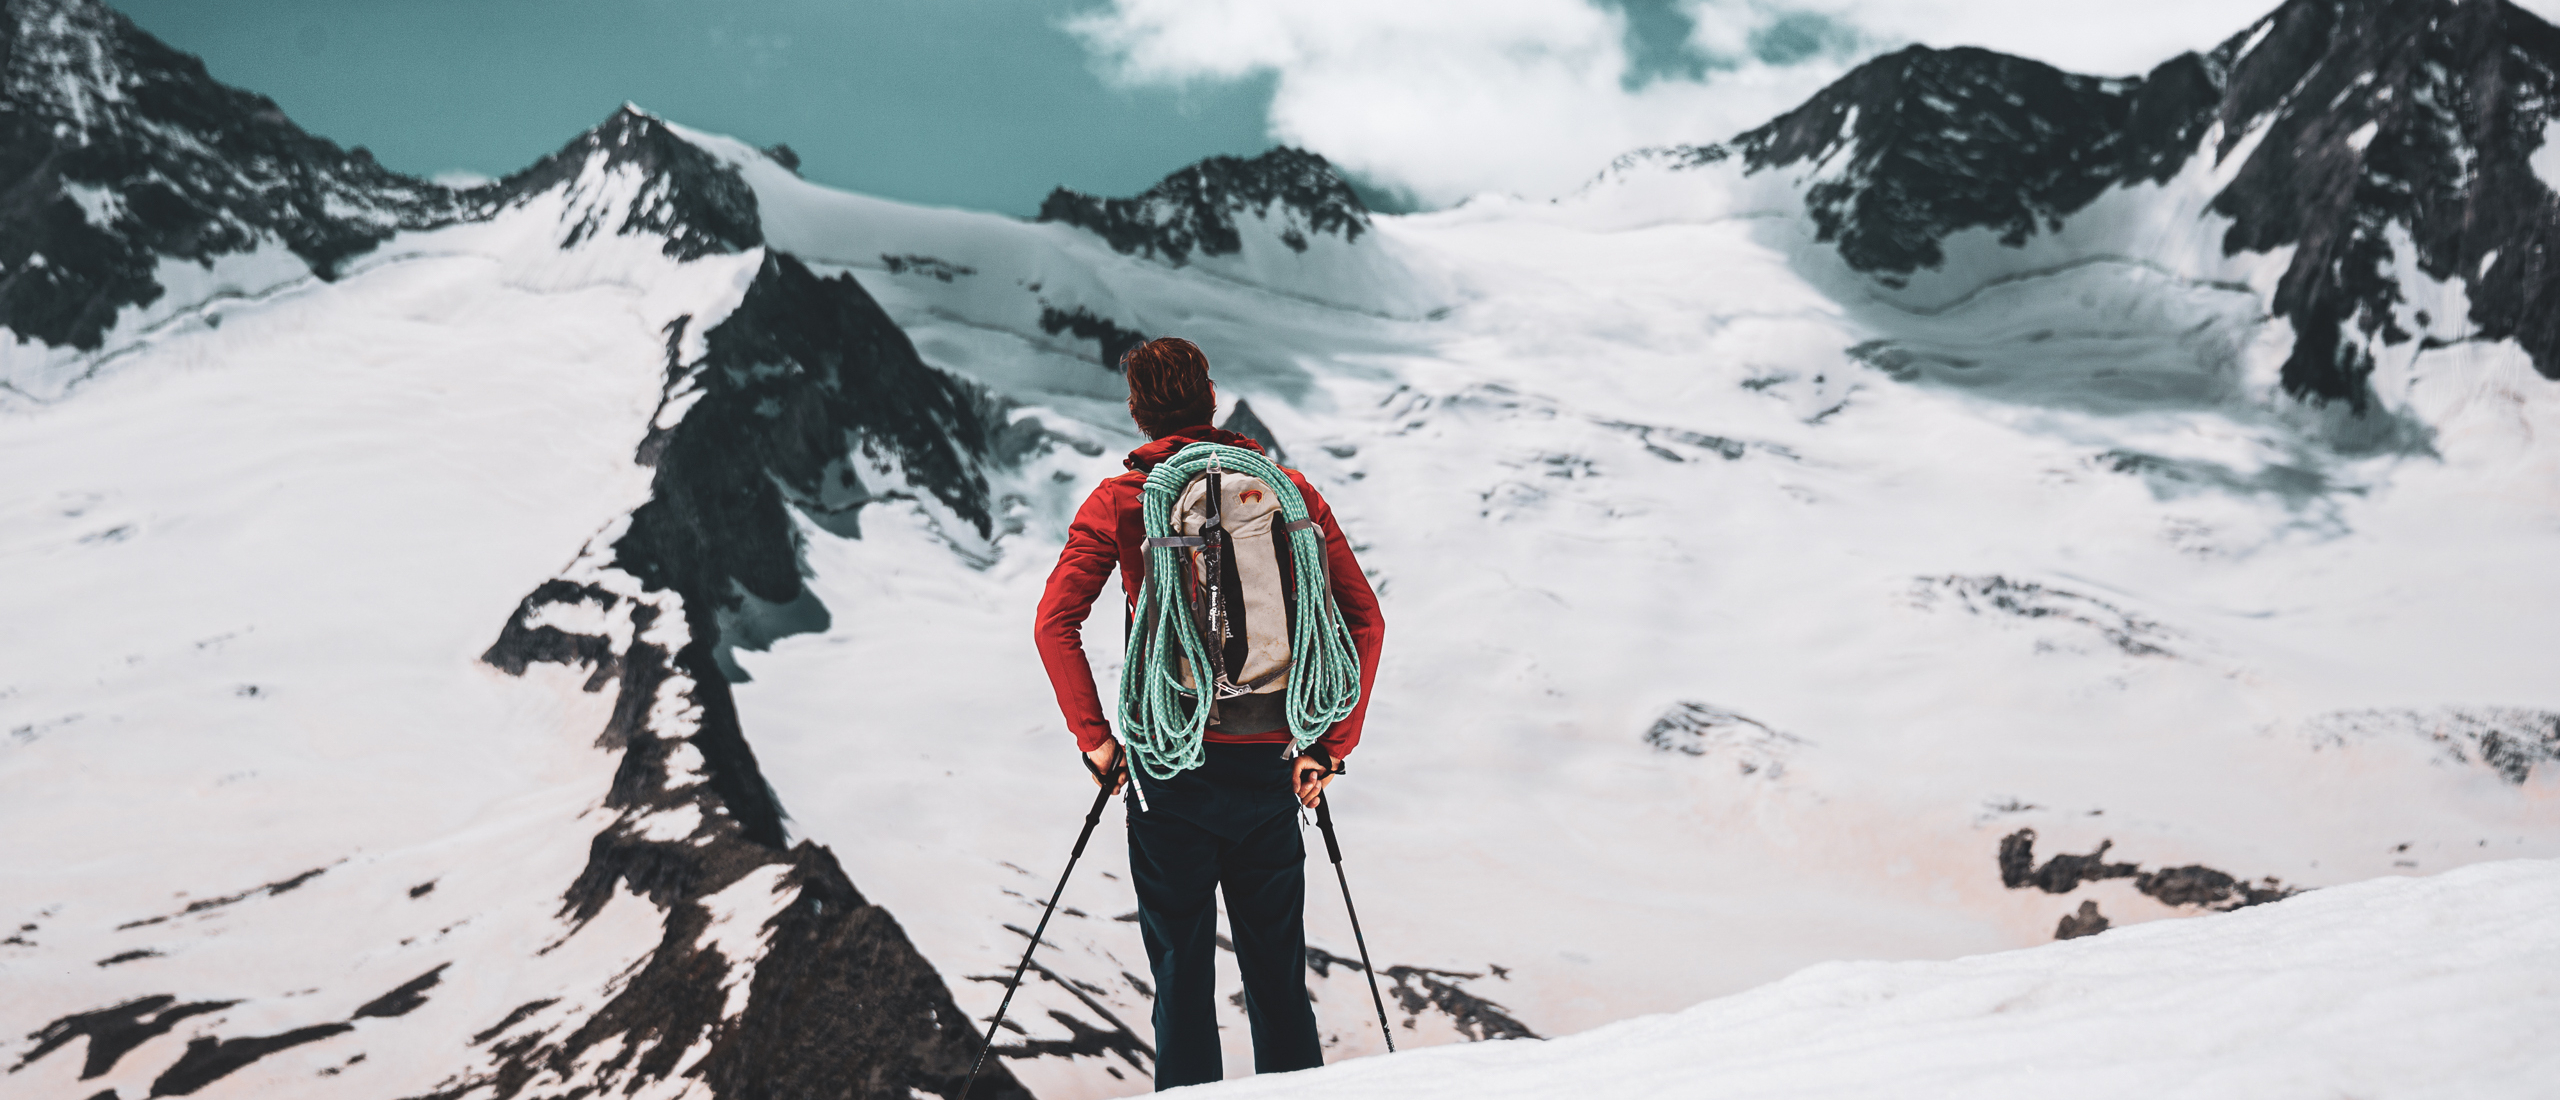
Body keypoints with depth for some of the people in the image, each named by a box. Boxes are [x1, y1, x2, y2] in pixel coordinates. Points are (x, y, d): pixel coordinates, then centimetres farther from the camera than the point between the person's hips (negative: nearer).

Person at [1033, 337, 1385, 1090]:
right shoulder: (1289, 490, 4)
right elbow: (1364, 618, 0)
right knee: (1278, 974, 14)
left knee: (1182, 972, 7)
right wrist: (1332, 743, 4)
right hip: (1271, 766, 2)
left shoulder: (1119, 503, -2)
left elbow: (1055, 624, -11)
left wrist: (1094, 739, -5)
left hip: (1172, 765, -2)